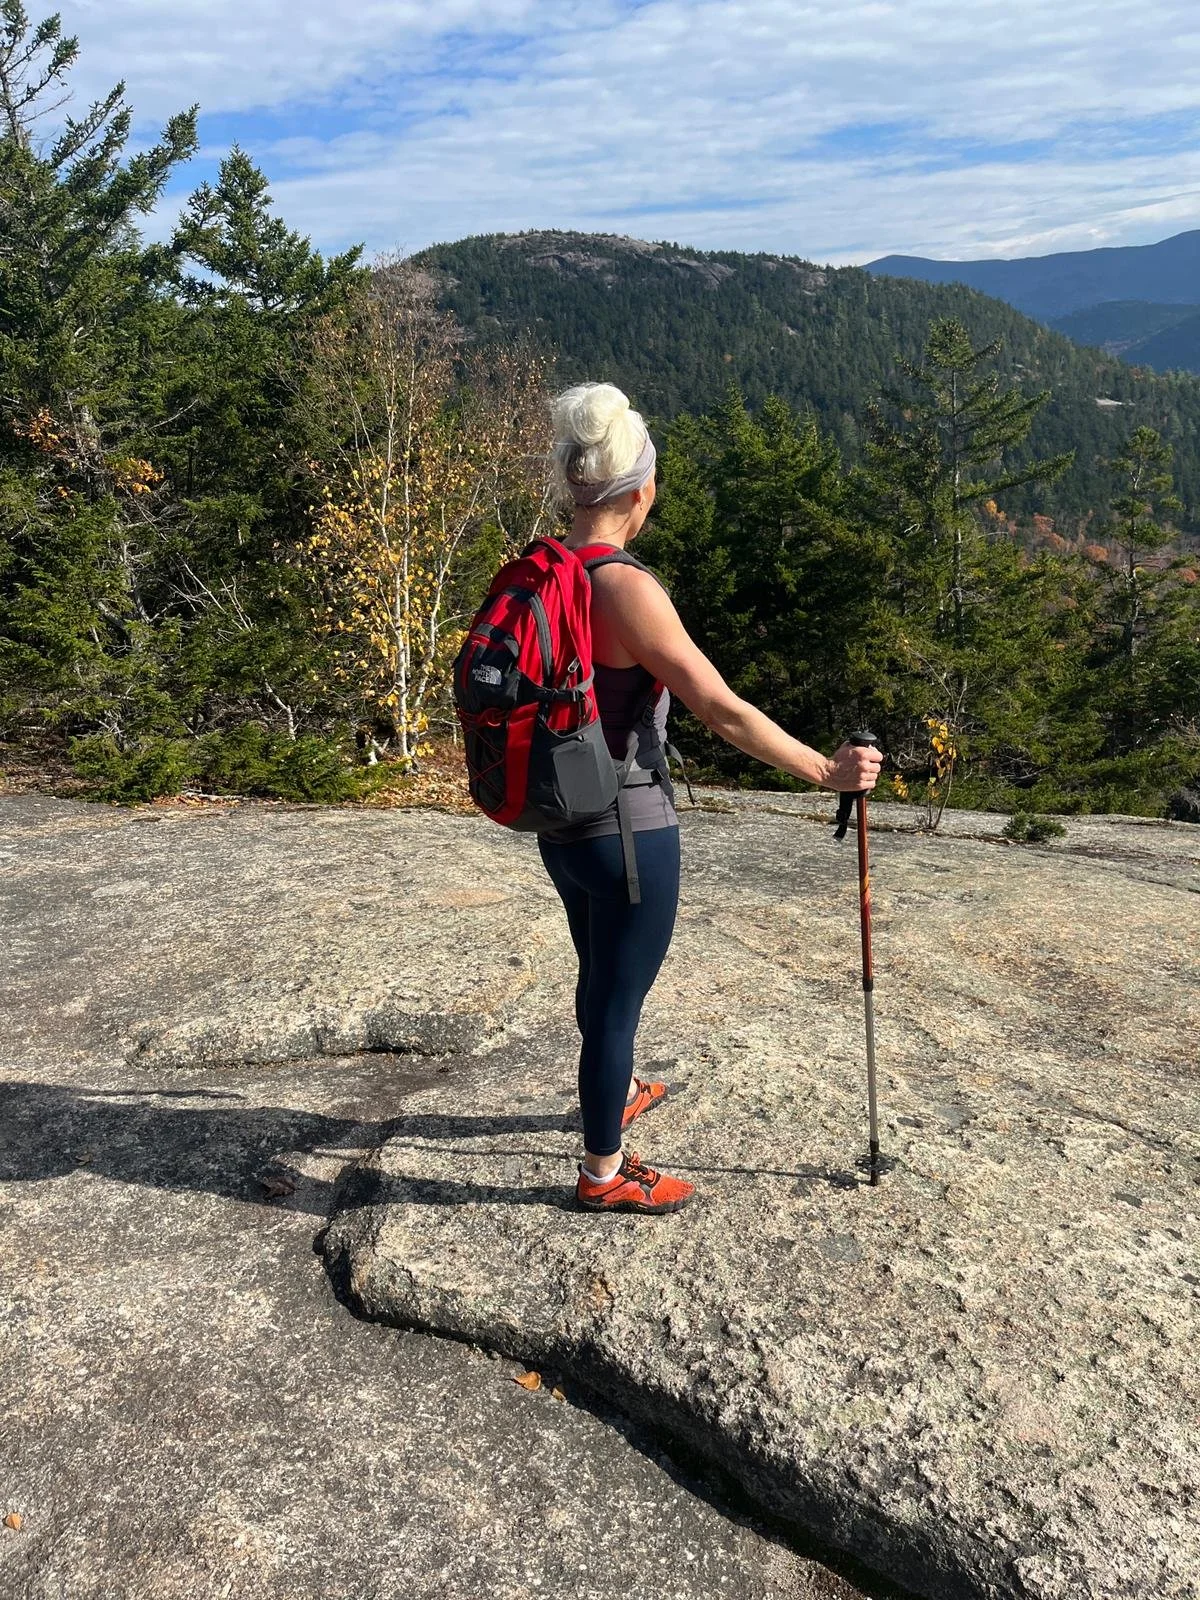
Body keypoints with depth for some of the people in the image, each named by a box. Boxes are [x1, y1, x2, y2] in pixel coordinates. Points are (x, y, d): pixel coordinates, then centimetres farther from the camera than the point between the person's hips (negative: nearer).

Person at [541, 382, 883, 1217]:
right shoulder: (627, 588, -23)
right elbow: (724, 712, -23)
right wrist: (826, 771, -13)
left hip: (559, 821, 8)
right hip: (628, 829, -8)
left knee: (601, 973, 28)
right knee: (620, 995, 9)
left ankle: (617, 1091, 54)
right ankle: (604, 1173, 28)